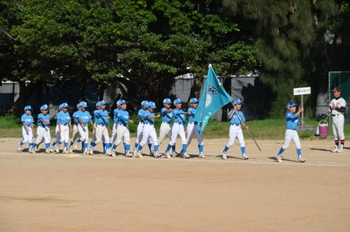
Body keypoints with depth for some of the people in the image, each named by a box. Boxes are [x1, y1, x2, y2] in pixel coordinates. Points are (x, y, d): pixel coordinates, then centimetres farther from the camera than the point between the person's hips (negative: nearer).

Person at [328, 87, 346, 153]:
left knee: (340, 133, -7)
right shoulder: (332, 101, 16)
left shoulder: (342, 101, -8)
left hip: (339, 118, -8)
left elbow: (343, 110, -16)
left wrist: (336, 107, -21)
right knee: (335, 134, 9)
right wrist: (329, 110, -5)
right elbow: (330, 108, 17)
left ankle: (341, 147, -5)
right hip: (333, 118, 8)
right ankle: (337, 147, 14)